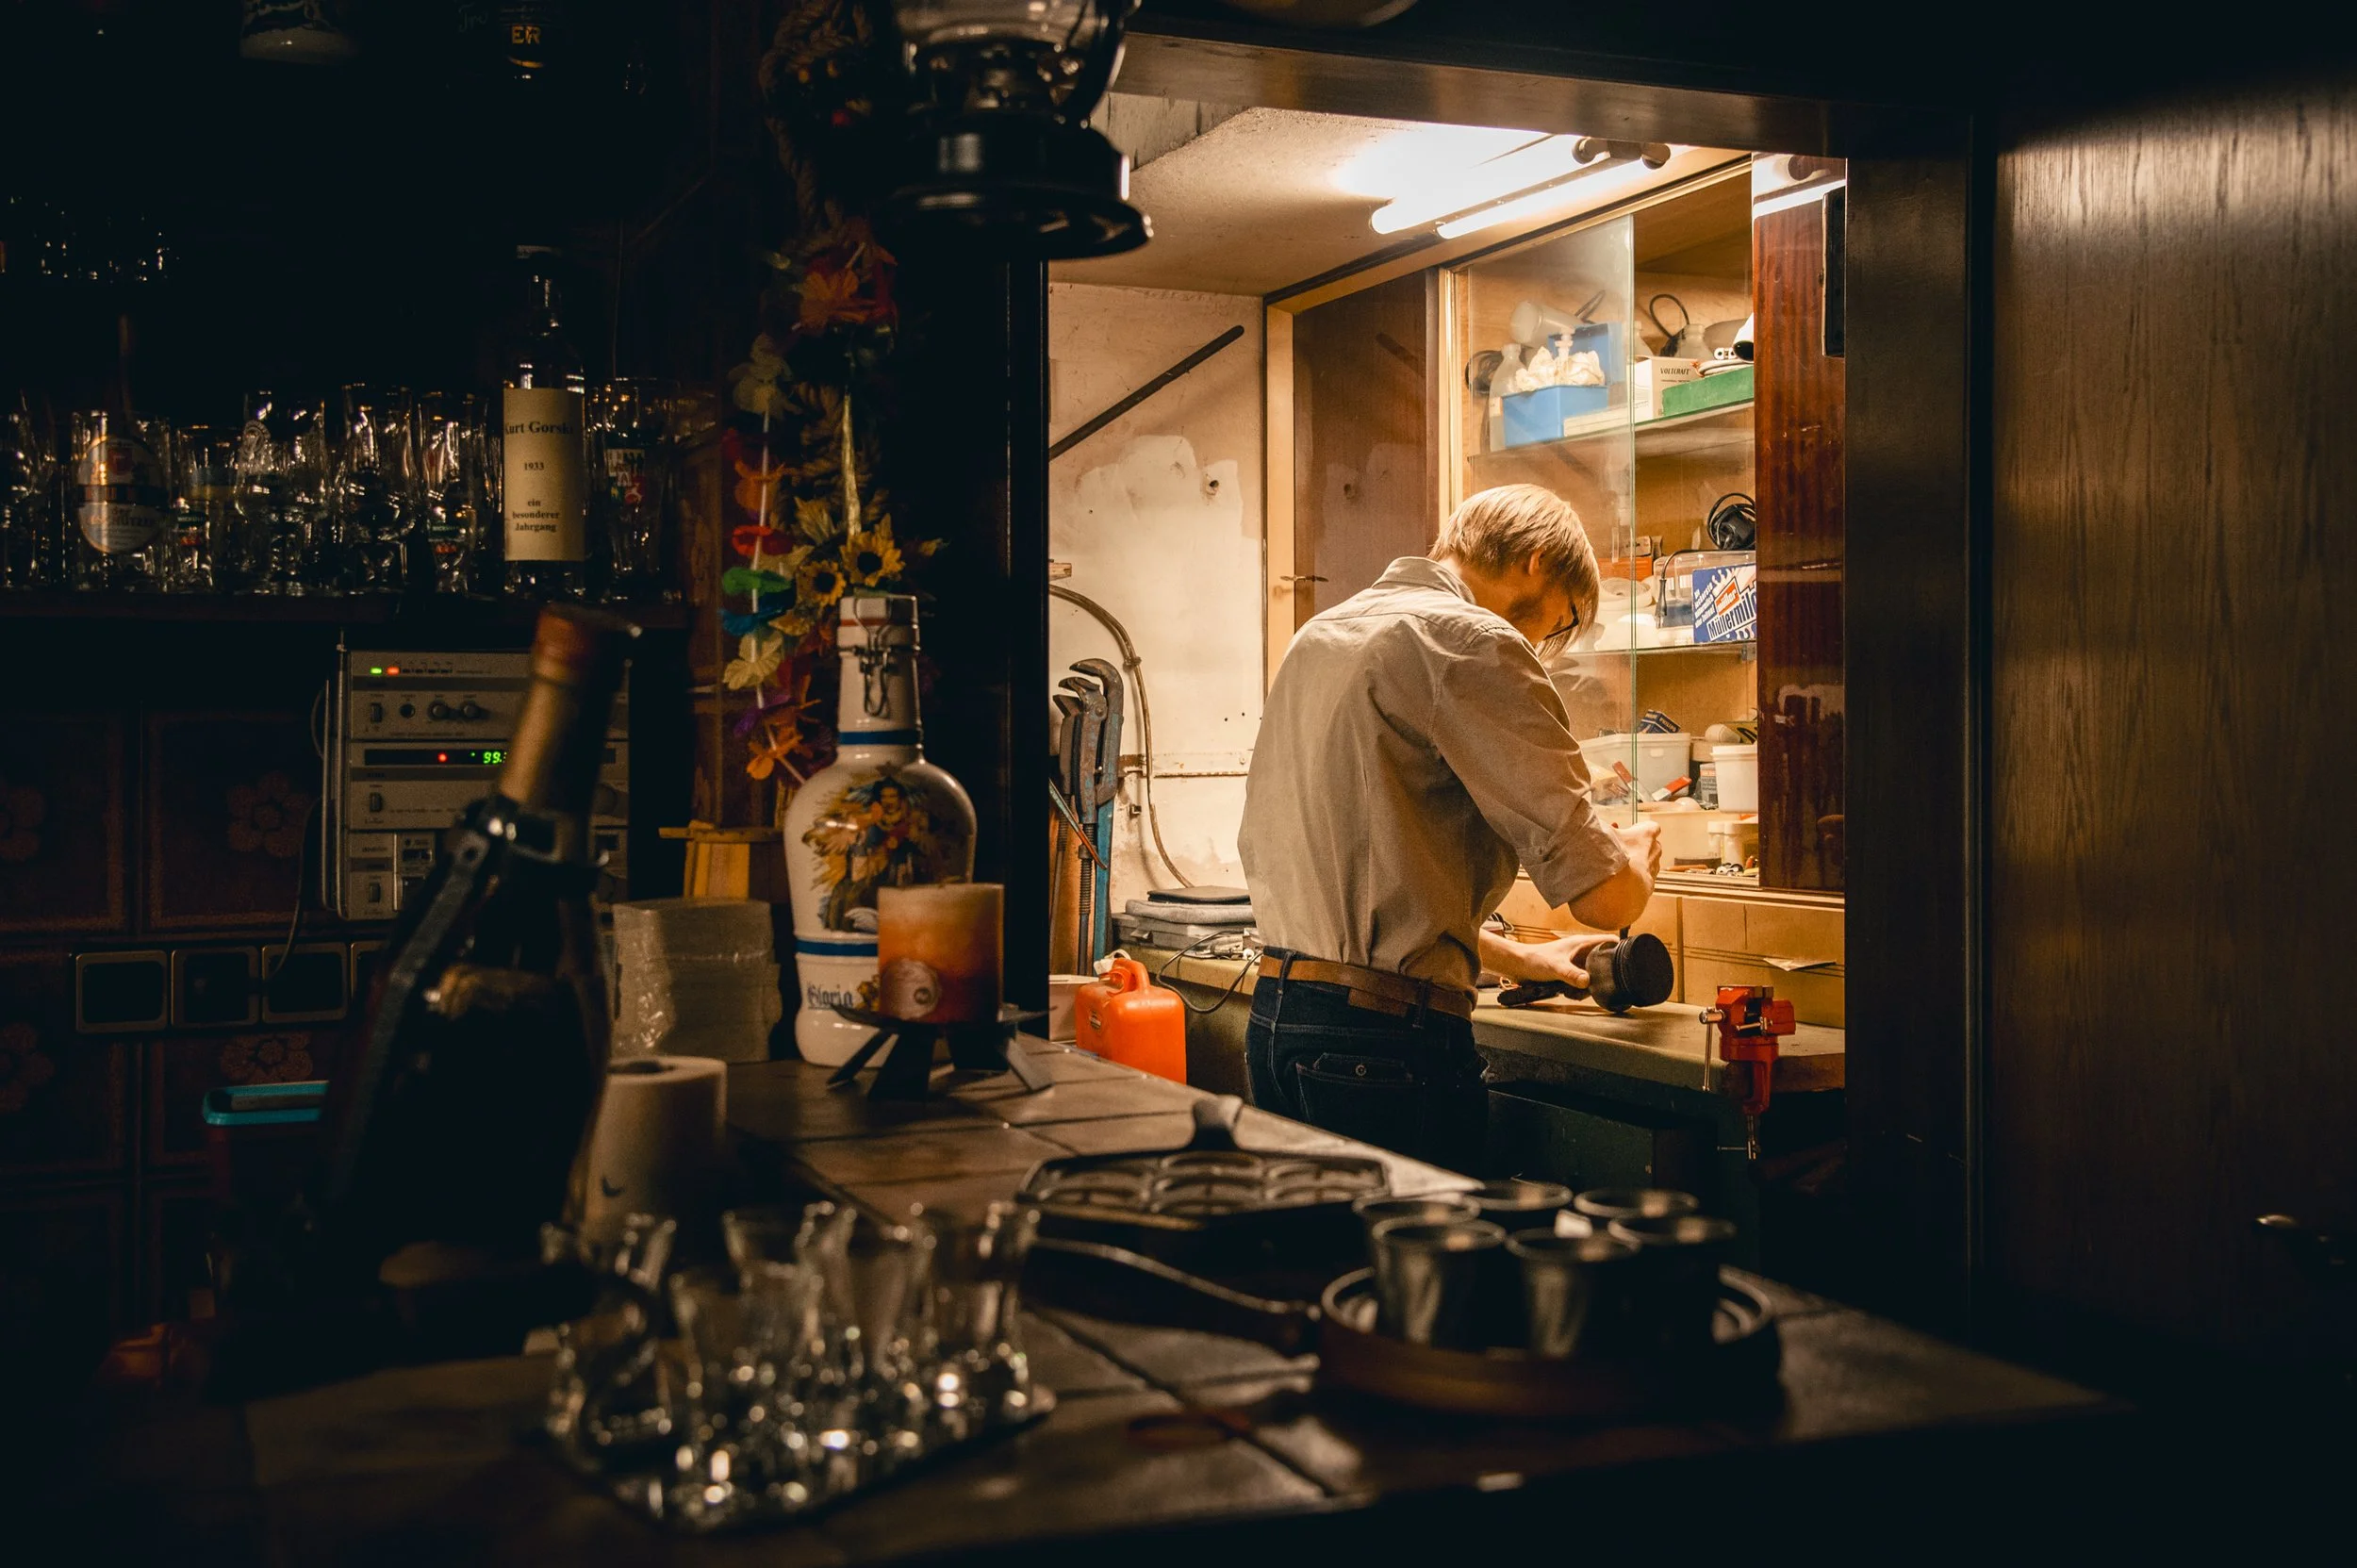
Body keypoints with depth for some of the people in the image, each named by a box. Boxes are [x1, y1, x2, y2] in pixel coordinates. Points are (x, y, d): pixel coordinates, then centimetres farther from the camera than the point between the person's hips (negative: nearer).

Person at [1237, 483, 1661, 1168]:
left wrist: (1515, 957, 27)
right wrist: (1637, 854, 9)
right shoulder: (1470, 643, -11)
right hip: (1385, 1039, -9)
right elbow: (1604, 895, -15)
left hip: (1274, 1013, 9)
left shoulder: (1317, 636, 16)